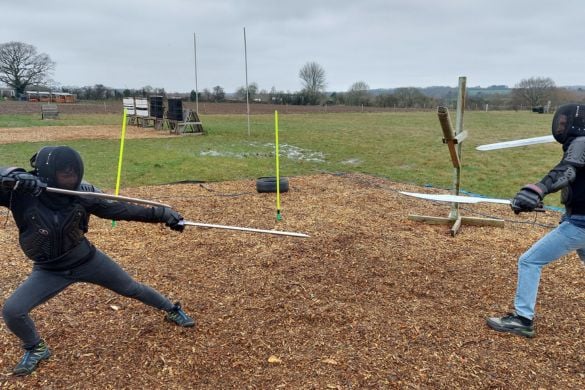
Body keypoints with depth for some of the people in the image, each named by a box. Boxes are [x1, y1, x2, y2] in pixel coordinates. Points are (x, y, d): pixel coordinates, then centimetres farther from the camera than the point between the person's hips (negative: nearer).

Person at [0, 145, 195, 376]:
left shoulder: (83, 193, -20)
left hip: (88, 260, 0)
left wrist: (162, 214, -20)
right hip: (49, 270, 0)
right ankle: (36, 349, 19)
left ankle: (172, 310, 38)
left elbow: (121, 210, -15)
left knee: (132, 289, 11)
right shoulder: (21, 192, -24)